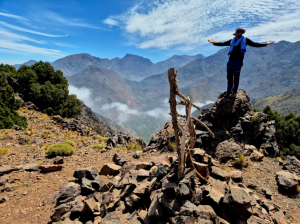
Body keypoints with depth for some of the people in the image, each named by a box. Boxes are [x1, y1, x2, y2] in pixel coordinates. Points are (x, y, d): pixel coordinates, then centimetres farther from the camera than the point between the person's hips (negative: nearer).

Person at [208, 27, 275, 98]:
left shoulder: (245, 40, 13)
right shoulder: (232, 41, 19)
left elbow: (254, 44, 8)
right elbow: (222, 44, 24)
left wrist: (265, 44, -1)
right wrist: (214, 43, 21)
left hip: (238, 61, -3)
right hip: (231, 60, 3)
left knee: (236, 76, -7)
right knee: (229, 76, 3)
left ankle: (234, 92, -1)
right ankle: (229, 91, 14)